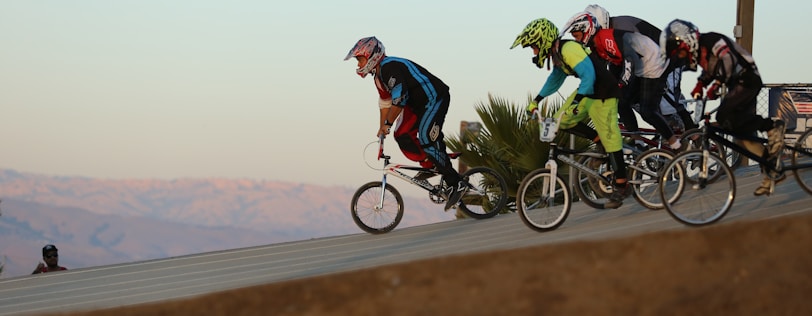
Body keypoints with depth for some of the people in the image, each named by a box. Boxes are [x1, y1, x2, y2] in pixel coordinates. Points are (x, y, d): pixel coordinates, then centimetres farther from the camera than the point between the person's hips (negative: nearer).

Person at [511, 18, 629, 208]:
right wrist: (537, 100, 20)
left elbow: (588, 75, -34)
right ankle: (600, 141, 14)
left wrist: (576, 102, -40)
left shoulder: (569, 50, -25)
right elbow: (556, 78, 23)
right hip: (587, 92, 10)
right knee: (562, 121, 5)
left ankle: (621, 187, -2)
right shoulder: (556, 52, 6)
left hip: (603, 94, -10)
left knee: (610, 138, -7)